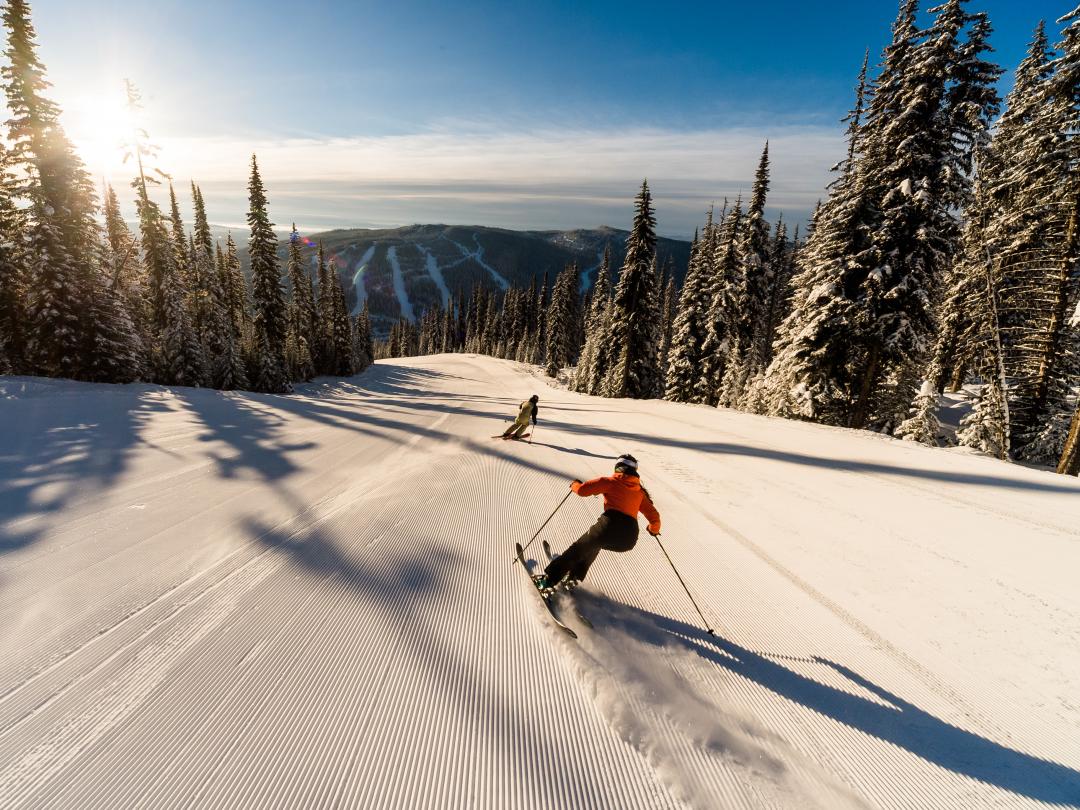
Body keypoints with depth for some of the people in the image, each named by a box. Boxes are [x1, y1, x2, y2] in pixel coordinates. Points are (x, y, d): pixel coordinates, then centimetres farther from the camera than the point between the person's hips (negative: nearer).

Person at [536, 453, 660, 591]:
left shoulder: (610, 481, 9)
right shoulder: (640, 491, 21)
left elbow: (582, 490, 1)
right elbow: (654, 516, 20)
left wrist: (575, 484, 24)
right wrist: (654, 529, 41)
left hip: (609, 526, -4)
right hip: (629, 540, 5)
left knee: (578, 549, 17)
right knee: (594, 543, 33)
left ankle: (549, 579, 15)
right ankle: (575, 577, 30)